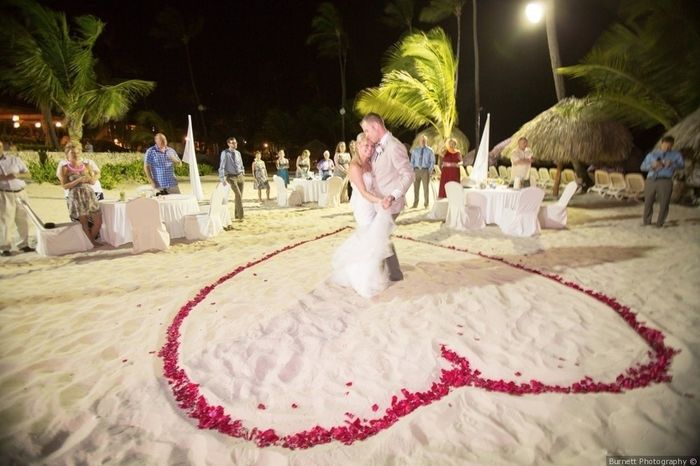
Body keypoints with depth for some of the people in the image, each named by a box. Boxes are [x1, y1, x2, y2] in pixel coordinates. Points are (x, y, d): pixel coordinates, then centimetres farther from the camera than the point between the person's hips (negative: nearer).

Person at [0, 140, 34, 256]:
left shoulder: (15, 159, 9)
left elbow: (27, 173, 9)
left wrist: (17, 175, -11)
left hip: (20, 193, 2)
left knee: (23, 220, 5)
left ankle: (23, 245, 14)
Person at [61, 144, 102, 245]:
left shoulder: (86, 166, 9)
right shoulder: (65, 168, 0)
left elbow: (93, 181, 12)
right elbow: (65, 186, -6)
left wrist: (89, 179, -10)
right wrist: (78, 180, -17)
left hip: (89, 195, 3)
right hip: (76, 197, -3)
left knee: (98, 221, 1)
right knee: (84, 223, 0)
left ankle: (91, 240, 22)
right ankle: (91, 242, 13)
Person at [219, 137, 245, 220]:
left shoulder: (238, 153, 9)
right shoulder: (225, 153, -8)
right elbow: (222, 166, -11)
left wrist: (243, 176, 14)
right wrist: (222, 179, -18)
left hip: (240, 176, 6)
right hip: (231, 177, -5)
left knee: (240, 196, 8)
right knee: (238, 195, -17)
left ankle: (237, 215, 22)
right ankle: (240, 215, -10)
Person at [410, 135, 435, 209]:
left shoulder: (430, 151, 3)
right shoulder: (415, 150, 8)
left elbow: (432, 162, 3)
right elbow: (412, 160, 9)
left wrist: (430, 171, -8)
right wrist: (412, 170, -1)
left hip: (425, 170, -2)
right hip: (416, 170, 2)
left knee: (426, 187, 1)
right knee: (416, 187, 2)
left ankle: (426, 204, 8)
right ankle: (415, 204, 9)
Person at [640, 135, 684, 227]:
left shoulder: (676, 155, 15)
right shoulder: (652, 154, 19)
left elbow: (682, 165, -1)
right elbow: (642, 167, 13)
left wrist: (672, 164, -23)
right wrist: (652, 165, -8)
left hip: (665, 181, -1)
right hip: (650, 181, 1)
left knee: (664, 204, -3)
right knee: (648, 203, 5)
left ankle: (659, 224, 8)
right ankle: (646, 223, 18)